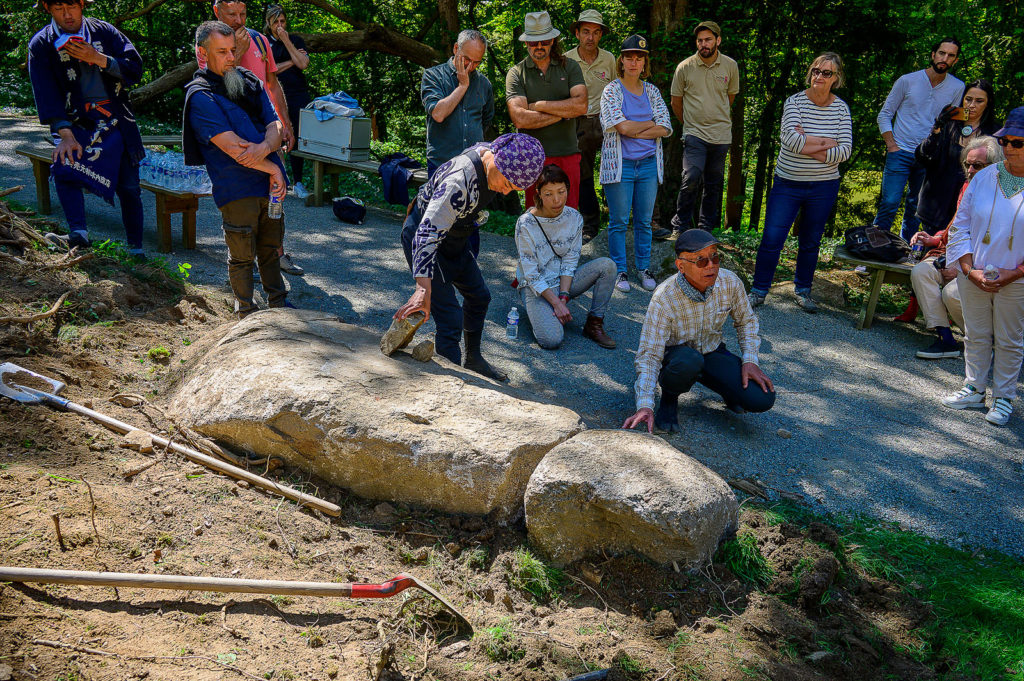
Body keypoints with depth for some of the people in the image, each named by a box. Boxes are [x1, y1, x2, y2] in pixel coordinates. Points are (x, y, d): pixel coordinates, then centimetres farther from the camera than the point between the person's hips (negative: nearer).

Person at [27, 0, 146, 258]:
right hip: (76, 123, -1)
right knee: (64, 168, -29)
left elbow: (135, 68, -2)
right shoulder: (41, 44, 0)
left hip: (117, 121, 1)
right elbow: (46, 92, -10)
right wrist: (65, 134, -23)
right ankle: (78, 234, -33)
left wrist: (97, 58, -18)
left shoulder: (104, 31, 4)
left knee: (129, 187, 4)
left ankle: (136, 248, 17)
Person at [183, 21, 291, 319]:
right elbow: (232, 147, -16)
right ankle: (246, 313, 19)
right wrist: (273, 170, -11)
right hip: (238, 190, -6)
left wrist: (264, 148, -17)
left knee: (271, 249, 18)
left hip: (270, 184, 6)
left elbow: (274, 126, 6)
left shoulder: (250, 81, 13)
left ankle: (278, 302, 33)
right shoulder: (200, 96, -8)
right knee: (242, 255, 4)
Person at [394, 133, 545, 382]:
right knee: (450, 320, -17)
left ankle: (473, 359, 44)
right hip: (423, 236, -9)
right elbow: (428, 233, -46)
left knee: (478, 296, 23)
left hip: (454, 236, 9)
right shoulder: (459, 181, -39)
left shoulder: (489, 151, -13)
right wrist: (423, 289, -54)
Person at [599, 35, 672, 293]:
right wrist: (651, 123, -5)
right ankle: (619, 271, 11)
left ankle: (644, 268, 20)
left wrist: (634, 131, -11)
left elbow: (665, 129, 0)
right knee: (619, 221, 2)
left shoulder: (652, 91, 9)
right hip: (620, 164, -3)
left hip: (648, 164, 4)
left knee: (644, 221, 9)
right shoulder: (612, 90, -3)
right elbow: (622, 126, -16)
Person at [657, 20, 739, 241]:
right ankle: (680, 227, -8)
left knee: (714, 184, 8)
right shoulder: (685, 67, -3)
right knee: (691, 178, -19)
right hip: (694, 134, -3)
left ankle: (706, 229, 20)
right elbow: (676, 102, 9)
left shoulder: (730, 66, 3)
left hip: (722, 134, 3)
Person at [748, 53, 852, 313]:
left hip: (823, 186, 2)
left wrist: (812, 149, -17)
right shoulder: (795, 102, -6)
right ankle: (759, 290, 11)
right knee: (772, 238, -3)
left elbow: (845, 151, -7)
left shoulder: (841, 108, 1)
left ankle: (803, 290, 29)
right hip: (788, 182, -2)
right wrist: (828, 142, -15)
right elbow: (792, 139, -22)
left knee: (811, 242, 13)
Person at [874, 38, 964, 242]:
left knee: (915, 209, 9)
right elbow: (884, 115, 3)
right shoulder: (907, 81, -1)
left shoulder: (957, 88, 4)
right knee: (889, 204, -12)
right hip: (900, 153, -2)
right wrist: (891, 145, -7)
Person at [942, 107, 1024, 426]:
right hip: (974, 277, 3)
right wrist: (969, 269, -7)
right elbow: (961, 225, 3)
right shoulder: (984, 178, -1)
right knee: (976, 336, 15)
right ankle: (975, 388, 31)